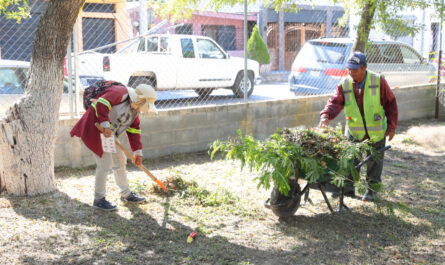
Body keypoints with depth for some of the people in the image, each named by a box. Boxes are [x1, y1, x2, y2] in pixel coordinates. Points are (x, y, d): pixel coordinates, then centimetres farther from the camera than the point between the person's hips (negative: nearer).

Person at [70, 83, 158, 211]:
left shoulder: (134, 109, 11)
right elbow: (102, 103, -31)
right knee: (105, 163, -11)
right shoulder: (120, 92, -17)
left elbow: (134, 131, 15)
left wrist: (138, 152, 11)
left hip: (109, 134, 10)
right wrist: (105, 125, -34)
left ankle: (126, 194, 30)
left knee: (120, 161, 14)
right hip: (95, 129, -10)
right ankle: (99, 199, 3)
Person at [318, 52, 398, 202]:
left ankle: (371, 190, 24)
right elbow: (335, 102, -18)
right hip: (354, 131, 1)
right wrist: (326, 116, -38)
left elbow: (390, 103, -4)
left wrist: (392, 126, -6)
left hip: (376, 131, -1)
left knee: (374, 161, 9)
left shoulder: (378, 81, -10)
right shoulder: (344, 85, -7)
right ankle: (348, 188, 11)